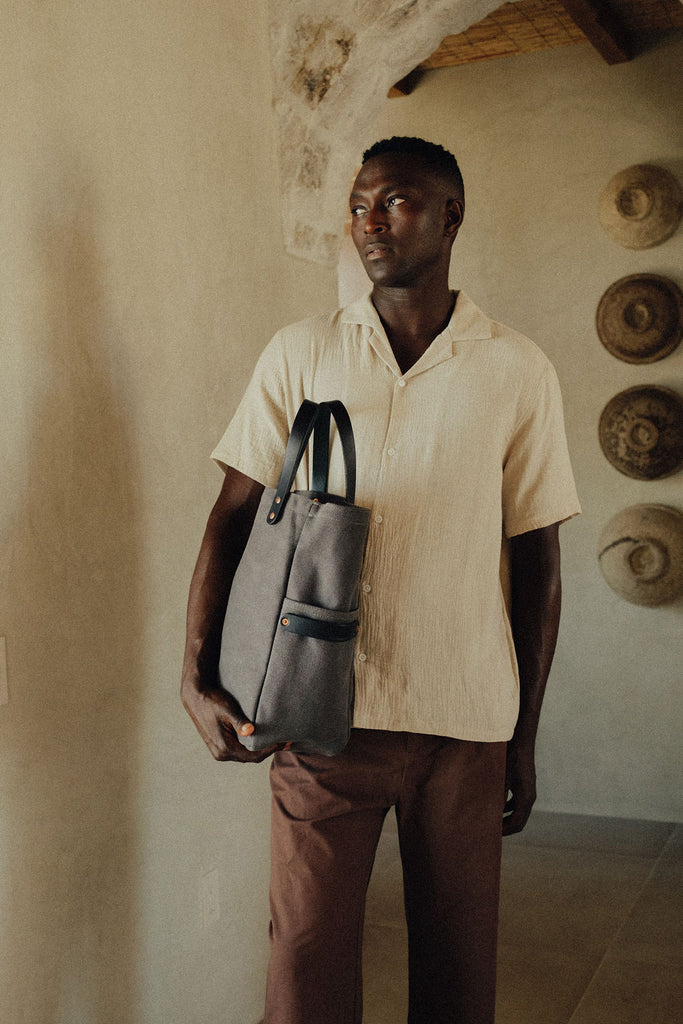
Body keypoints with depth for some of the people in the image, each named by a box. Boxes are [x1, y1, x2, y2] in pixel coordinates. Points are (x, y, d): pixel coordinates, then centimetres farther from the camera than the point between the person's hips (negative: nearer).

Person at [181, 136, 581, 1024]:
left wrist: (524, 738, 6)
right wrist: (198, 678, -12)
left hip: (466, 719, 0)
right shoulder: (299, 356, 2)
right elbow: (233, 517, 1)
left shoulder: (519, 374, 1)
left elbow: (536, 561, 4)